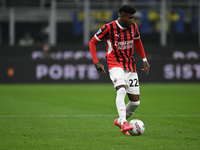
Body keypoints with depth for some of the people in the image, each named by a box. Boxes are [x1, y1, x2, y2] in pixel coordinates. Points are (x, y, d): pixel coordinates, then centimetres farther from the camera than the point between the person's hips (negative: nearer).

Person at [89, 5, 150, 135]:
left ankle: (120, 120, 25)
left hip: (131, 66, 5)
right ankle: (123, 123, -39)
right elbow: (92, 42, -1)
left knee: (135, 101, 0)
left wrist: (144, 60, 19)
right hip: (115, 65, -5)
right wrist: (96, 62, -11)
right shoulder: (109, 28, -11)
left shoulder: (133, 27, 4)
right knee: (121, 90, -32)